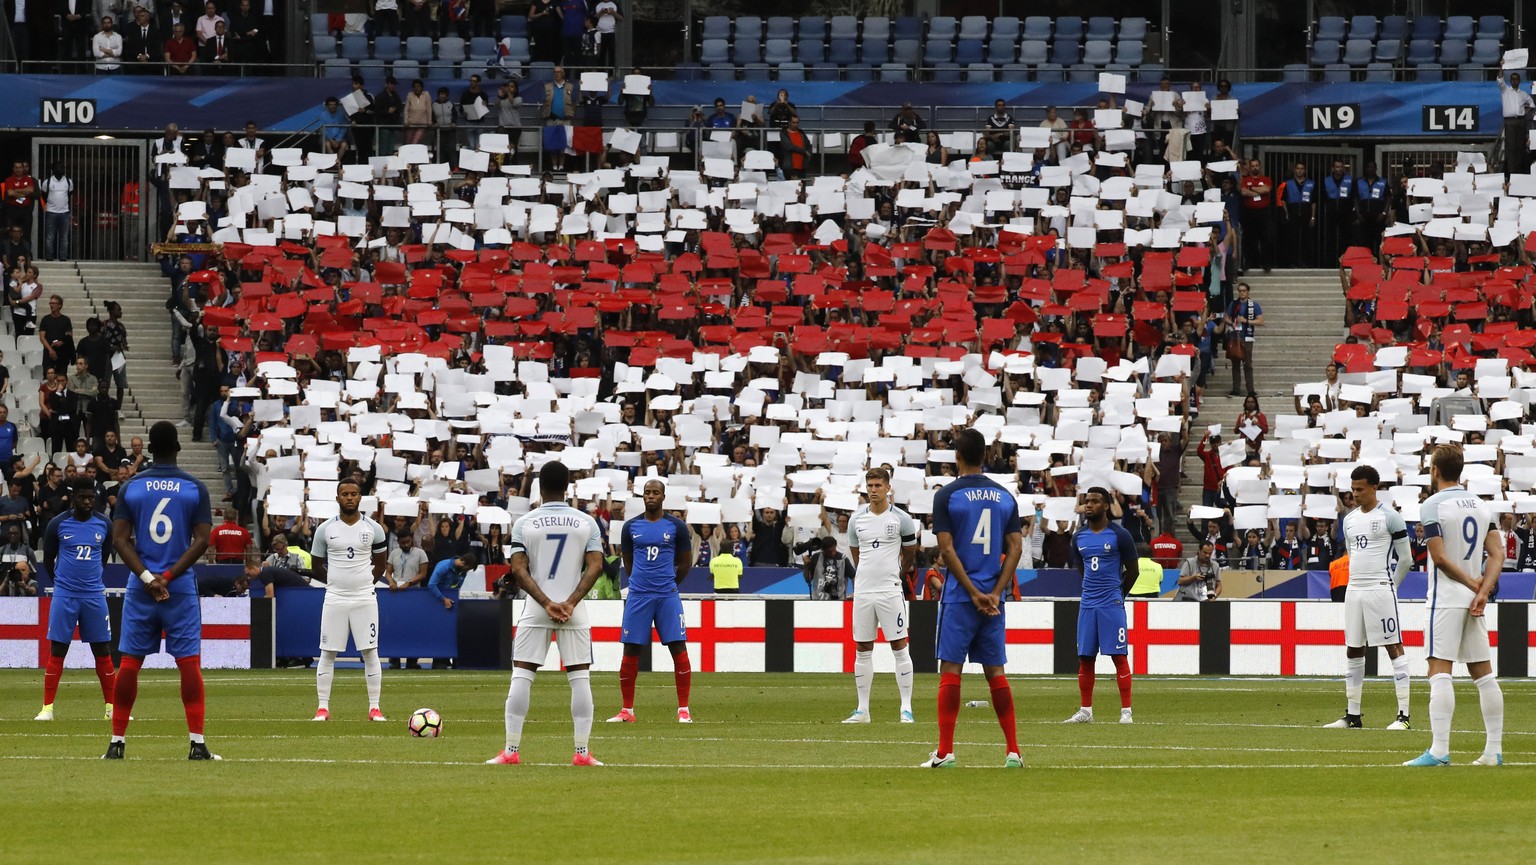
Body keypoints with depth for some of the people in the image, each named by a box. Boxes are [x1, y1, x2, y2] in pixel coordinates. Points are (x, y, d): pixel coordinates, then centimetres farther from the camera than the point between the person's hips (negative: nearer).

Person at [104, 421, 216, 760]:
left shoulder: (130, 487, 2)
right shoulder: (195, 488, 0)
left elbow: (120, 539, -3)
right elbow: (202, 539, -7)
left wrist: (147, 578, -8)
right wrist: (167, 577, -9)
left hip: (140, 590, 1)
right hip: (181, 589, -1)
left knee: (129, 662, 6)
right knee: (189, 662, 0)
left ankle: (117, 742, 6)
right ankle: (197, 743, -7)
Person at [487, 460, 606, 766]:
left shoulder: (524, 523, 0)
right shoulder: (586, 523, 2)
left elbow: (519, 570, -8)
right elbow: (595, 567, -7)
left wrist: (546, 603, -11)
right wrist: (571, 602, -12)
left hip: (535, 610, 0)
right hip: (574, 611, 0)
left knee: (521, 676, 4)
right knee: (580, 678, 3)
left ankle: (511, 750, 1)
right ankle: (582, 752, -2)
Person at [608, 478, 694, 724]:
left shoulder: (676, 526, 1)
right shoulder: (631, 526, 7)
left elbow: (685, 563, 10)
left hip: (668, 595, -2)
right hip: (638, 596, 2)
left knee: (679, 649, -7)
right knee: (631, 651, 0)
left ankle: (684, 710, -2)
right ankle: (627, 711, 8)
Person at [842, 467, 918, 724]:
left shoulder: (901, 519, -2)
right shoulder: (857, 519, 7)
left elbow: (910, 555, 9)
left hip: (890, 591, -4)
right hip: (863, 591, 4)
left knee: (899, 647, -5)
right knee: (862, 650, 6)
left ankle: (906, 708, -3)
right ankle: (862, 710, 11)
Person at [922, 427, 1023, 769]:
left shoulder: (948, 495, -5)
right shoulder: (1005, 497, 8)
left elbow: (947, 550, -11)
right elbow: (1015, 547, 2)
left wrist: (973, 594, -9)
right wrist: (994, 593, -4)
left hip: (959, 598, -4)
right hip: (993, 599, 4)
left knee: (950, 670, -2)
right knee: (995, 672, 8)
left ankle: (945, 751, -6)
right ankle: (1013, 751, 5)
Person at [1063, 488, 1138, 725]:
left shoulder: (1119, 535, -6)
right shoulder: (1079, 537, 10)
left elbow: (1133, 570, 3)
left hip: (1112, 605, -5)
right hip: (1088, 605, 5)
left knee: (1119, 656, -7)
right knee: (1085, 658, 5)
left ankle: (1126, 711, -5)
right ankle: (1085, 711, 11)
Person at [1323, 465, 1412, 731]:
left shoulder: (1389, 517, -6)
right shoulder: (1349, 520, 14)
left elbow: (1405, 558, -1)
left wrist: (1386, 584, 6)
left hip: (1381, 589, -7)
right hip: (1354, 589, 7)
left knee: (1394, 647, -7)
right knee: (1353, 651, 8)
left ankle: (1403, 715, -10)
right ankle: (1352, 714, 15)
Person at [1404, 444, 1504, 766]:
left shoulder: (1432, 506, -9)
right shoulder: (1481, 506, 11)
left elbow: (1440, 557, -14)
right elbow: (1497, 553, 6)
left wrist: (1473, 584, -5)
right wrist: (1483, 591, -4)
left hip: (1446, 599, -7)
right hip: (1475, 601, 7)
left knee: (1439, 672, -10)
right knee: (1483, 673, 9)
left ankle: (1439, 749, -18)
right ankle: (1494, 749, 10)